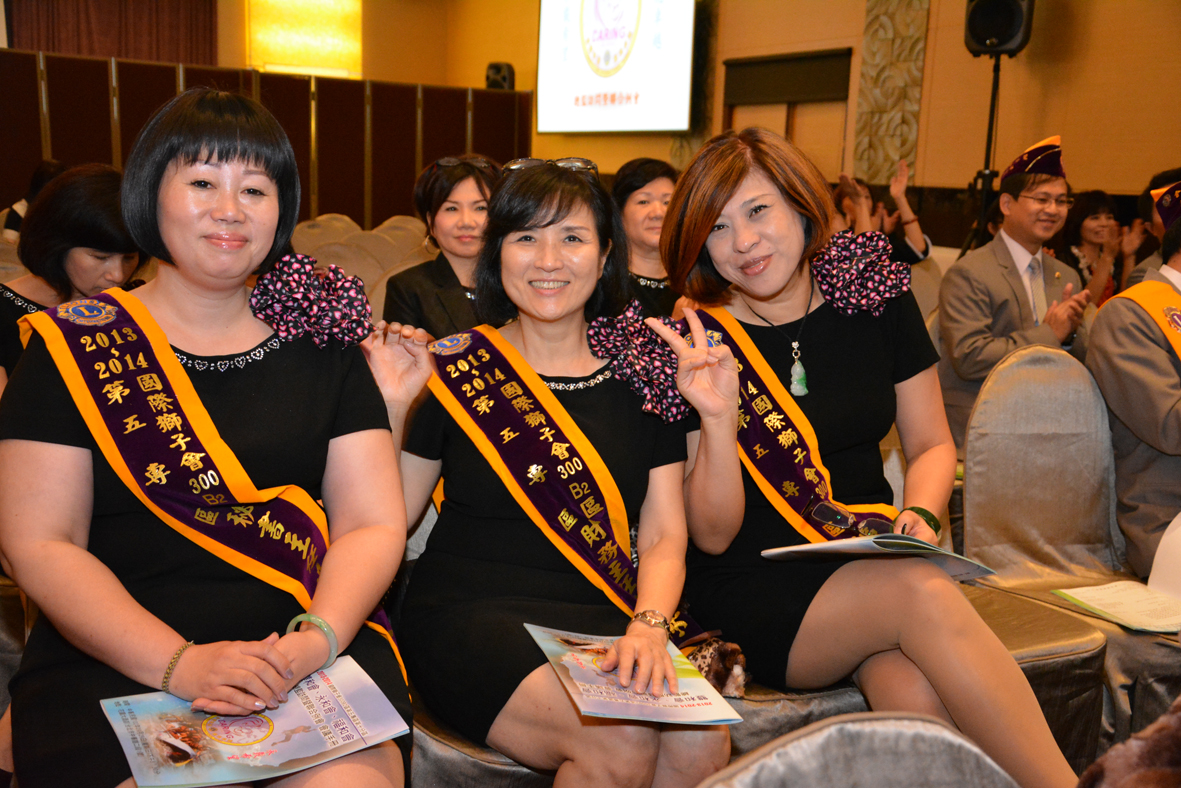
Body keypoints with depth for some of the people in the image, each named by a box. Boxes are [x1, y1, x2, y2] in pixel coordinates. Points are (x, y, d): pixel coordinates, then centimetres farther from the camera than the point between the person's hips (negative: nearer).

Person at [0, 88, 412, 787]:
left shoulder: (321, 344, 11)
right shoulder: (72, 349, 5)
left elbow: (374, 526, 5)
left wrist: (316, 640, -15)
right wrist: (179, 664, -15)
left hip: (316, 652, 1)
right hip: (115, 667, -1)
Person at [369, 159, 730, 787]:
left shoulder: (641, 373, 10)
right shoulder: (454, 368, 3)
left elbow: (664, 535, 6)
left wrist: (649, 626, -13)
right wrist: (390, 407, -10)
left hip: (608, 618, 3)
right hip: (471, 615, -2)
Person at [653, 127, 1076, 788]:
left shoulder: (875, 297, 3)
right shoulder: (695, 342, -7)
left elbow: (933, 444, 14)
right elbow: (713, 536, -8)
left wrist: (920, 515, -7)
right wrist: (718, 417, -23)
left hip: (867, 566, 3)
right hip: (750, 589, -3)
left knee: (917, 692, -30)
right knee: (924, 592, -30)